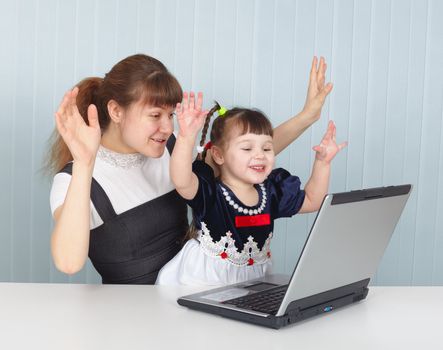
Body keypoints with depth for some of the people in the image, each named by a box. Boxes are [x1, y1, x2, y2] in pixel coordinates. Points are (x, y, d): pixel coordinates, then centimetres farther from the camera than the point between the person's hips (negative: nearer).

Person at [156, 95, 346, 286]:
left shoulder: (272, 191, 6)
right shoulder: (210, 193, -13)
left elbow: (312, 201, 19)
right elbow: (181, 182, -33)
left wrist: (322, 162, 7)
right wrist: (186, 137, -47)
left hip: (252, 286, 7)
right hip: (202, 283, -7)